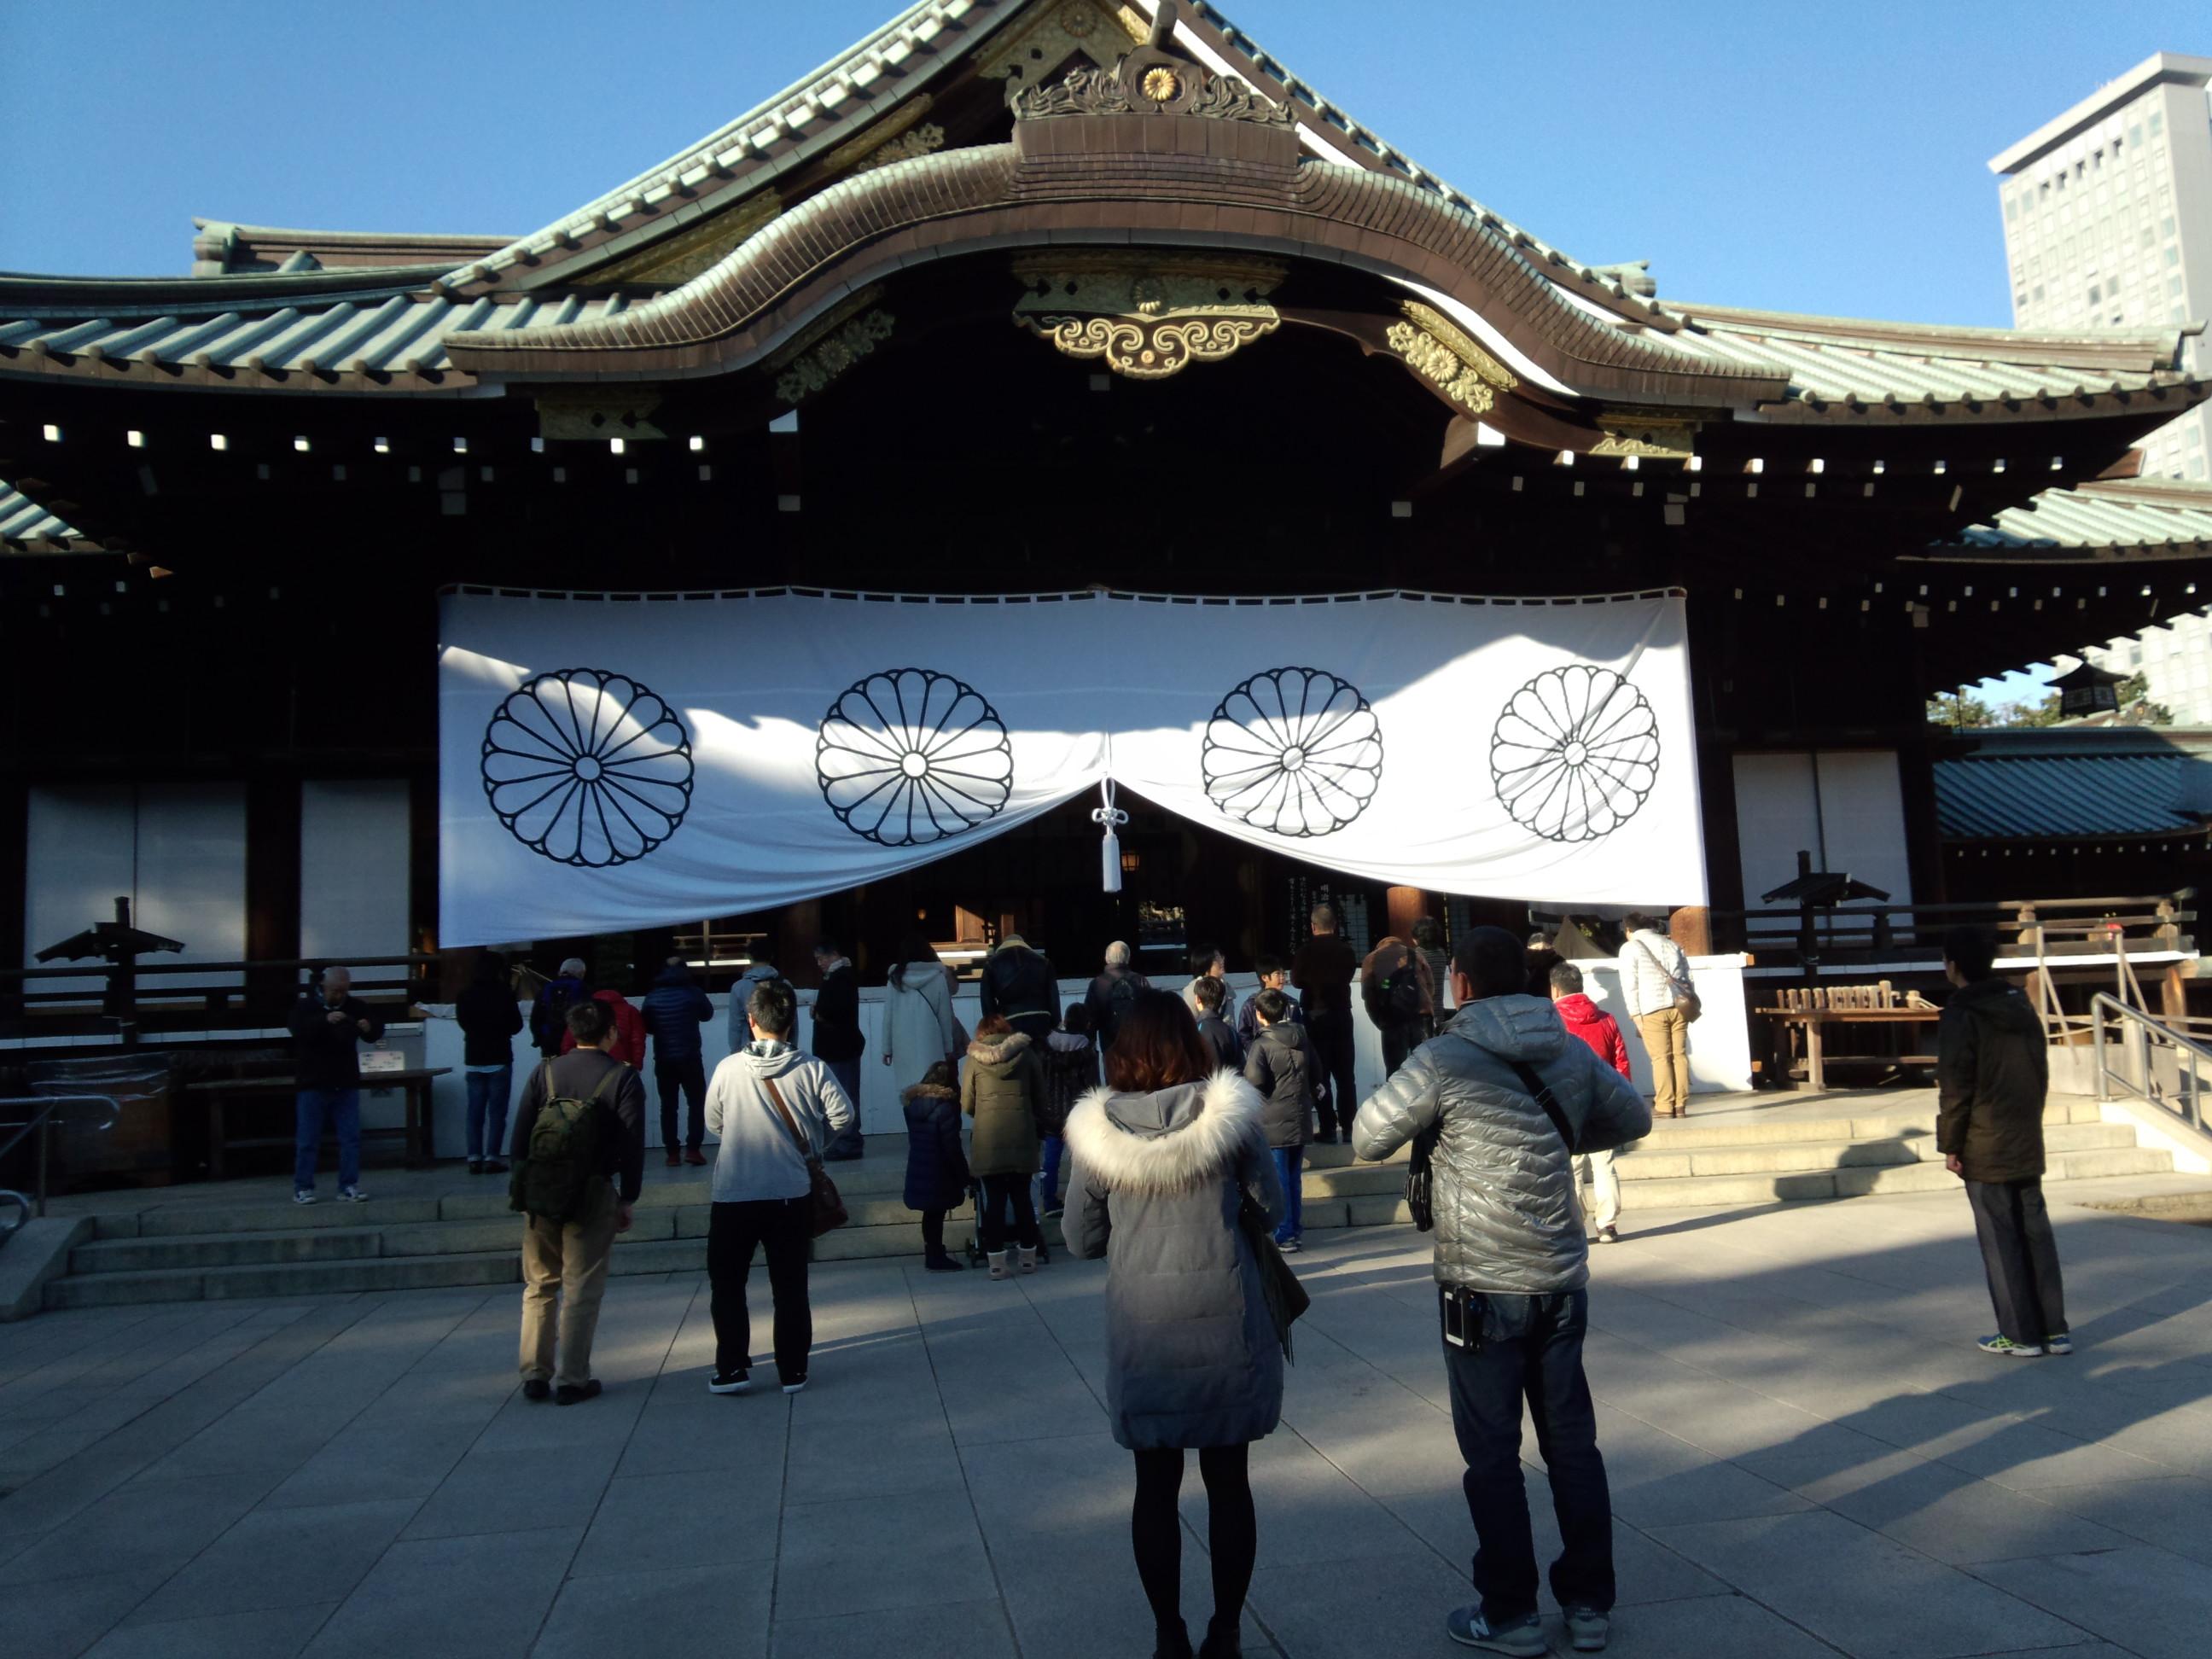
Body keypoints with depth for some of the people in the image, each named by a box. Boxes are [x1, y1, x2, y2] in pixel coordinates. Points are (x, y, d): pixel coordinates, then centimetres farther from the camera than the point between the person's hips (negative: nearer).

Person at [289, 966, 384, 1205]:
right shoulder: (306, 1005, -4)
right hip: (313, 1085, -3)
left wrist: (370, 1027, -13)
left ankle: (349, 1186, 9)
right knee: (307, 1140, 2)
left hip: (346, 1084, 3)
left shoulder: (355, 1006, 5)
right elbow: (299, 1029, -22)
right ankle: (302, 1188, 11)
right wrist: (325, 1020, -39)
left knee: (351, 1138, 2)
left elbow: (377, 1029, 10)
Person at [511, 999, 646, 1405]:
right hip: (593, 1194, -3)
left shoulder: (545, 1072, 4)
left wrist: (524, 1186, 12)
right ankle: (572, 1381, 7)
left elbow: (521, 1134, 4)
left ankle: (535, 1375, 19)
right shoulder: (623, 1078, -6)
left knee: (539, 1287, 15)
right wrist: (628, 1199, 0)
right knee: (582, 1291, 4)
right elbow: (633, 1144, -8)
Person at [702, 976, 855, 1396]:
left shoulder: (728, 1069, -7)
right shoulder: (811, 1069, -8)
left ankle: (732, 1369, 12)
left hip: (733, 1195, -1)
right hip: (792, 1194, 1)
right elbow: (843, 1115, -9)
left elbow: (713, 1125, 3)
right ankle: (792, 1371, 16)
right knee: (790, 1287, 11)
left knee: (727, 1284, 14)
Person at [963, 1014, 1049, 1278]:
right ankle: (1028, 1257, 17)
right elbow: (1040, 1100, 9)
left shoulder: (974, 1059, 2)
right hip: (1022, 1137, 1)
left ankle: (997, 1263, 4)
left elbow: (967, 1105, 5)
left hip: (987, 1139, -1)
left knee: (994, 1200, 4)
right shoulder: (1026, 1053, 6)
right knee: (1022, 1197, 11)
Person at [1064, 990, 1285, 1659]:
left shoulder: (1097, 1129, -8)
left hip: (1143, 1328, 0)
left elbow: (1082, 1239, 2)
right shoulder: (1228, 1113, -9)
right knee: (1229, 1482, 15)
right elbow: (1272, 1209, 2)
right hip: (1225, 1323, 0)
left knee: (1156, 1486, 14)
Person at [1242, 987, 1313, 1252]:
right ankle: (1296, 1232, 20)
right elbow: (1315, 1073, 14)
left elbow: (1254, 1080, -23)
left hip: (1273, 1123, -6)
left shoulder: (1261, 1044, -15)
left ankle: (1284, 1236, 4)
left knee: (1277, 1181, 1)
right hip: (1300, 1120, 6)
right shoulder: (1302, 1040, 7)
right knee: (1295, 1178, 15)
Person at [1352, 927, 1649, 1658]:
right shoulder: (1572, 1052, 1)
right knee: (1573, 1441, 15)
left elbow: (1367, 1139, -9)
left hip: (1482, 1289, -5)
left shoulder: (1442, 1060, -16)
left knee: (1492, 1453, 7)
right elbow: (1634, 1118, 15)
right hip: (1563, 1282, 5)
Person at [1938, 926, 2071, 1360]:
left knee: (2001, 1242, 0)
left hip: (1984, 1150, -7)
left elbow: (1954, 1089, -15)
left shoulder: (1959, 1017, -14)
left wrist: (1949, 1144, -7)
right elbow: (2042, 1074, 14)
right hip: (2027, 1145, 7)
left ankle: (2020, 1335, 4)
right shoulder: (2022, 1007, 8)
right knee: (2036, 1232, 11)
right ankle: (2053, 1329, 15)